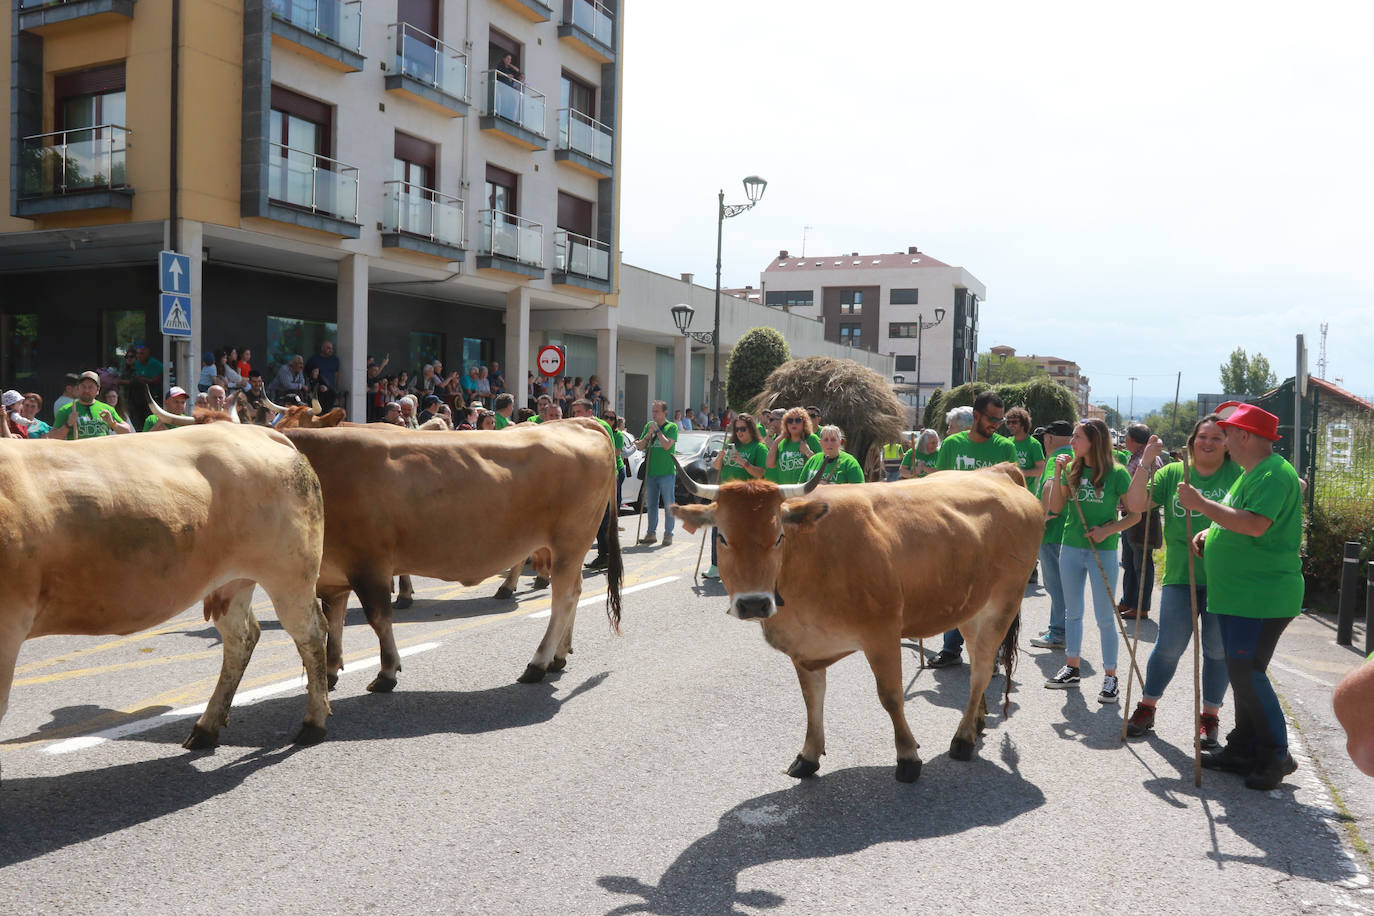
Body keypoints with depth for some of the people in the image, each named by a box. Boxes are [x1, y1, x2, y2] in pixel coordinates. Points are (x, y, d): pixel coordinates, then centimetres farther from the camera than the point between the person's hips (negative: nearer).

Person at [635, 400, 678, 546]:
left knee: (669, 505, 0)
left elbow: (667, 445, -16)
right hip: (651, 472, 5)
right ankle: (651, 533, 16)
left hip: (666, 472, -4)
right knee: (651, 505, 9)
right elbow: (641, 447, 9)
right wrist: (648, 434, -6)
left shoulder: (672, 427, -2)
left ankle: (668, 534, 7)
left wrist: (657, 430, -12)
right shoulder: (649, 425, 12)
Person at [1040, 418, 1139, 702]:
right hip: (1071, 548, 5)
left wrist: (1108, 530, -18)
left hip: (1103, 551, -5)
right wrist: (1058, 473, -6)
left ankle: (1110, 676, 11)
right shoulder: (1072, 469, 4)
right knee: (1072, 612, 13)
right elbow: (1056, 507, 2)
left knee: (1105, 617, 1)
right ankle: (1072, 669, 24)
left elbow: (1135, 514, -4)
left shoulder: (1116, 473, -8)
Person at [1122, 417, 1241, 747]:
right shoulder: (1173, 473, 5)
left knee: (1217, 649, 9)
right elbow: (1136, 504, -2)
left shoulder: (1238, 475, 1)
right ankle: (1146, 708, 18)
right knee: (1169, 646, 2)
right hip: (1180, 575, 0)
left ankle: (1210, 716, 24)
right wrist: (1146, 462, -11)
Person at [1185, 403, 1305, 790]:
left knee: (1247, 673, -9)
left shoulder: (1274, 474, -16)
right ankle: (1244, 750, 23)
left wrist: (1202, 505, -23)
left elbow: (1255, 525, -29)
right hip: (1237, 594, 10)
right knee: (1240, 673, 14)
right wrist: (1210, 532, 8)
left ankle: (1276, 756, 4)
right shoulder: (1250, 474, 17)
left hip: (1262, 597, -10)